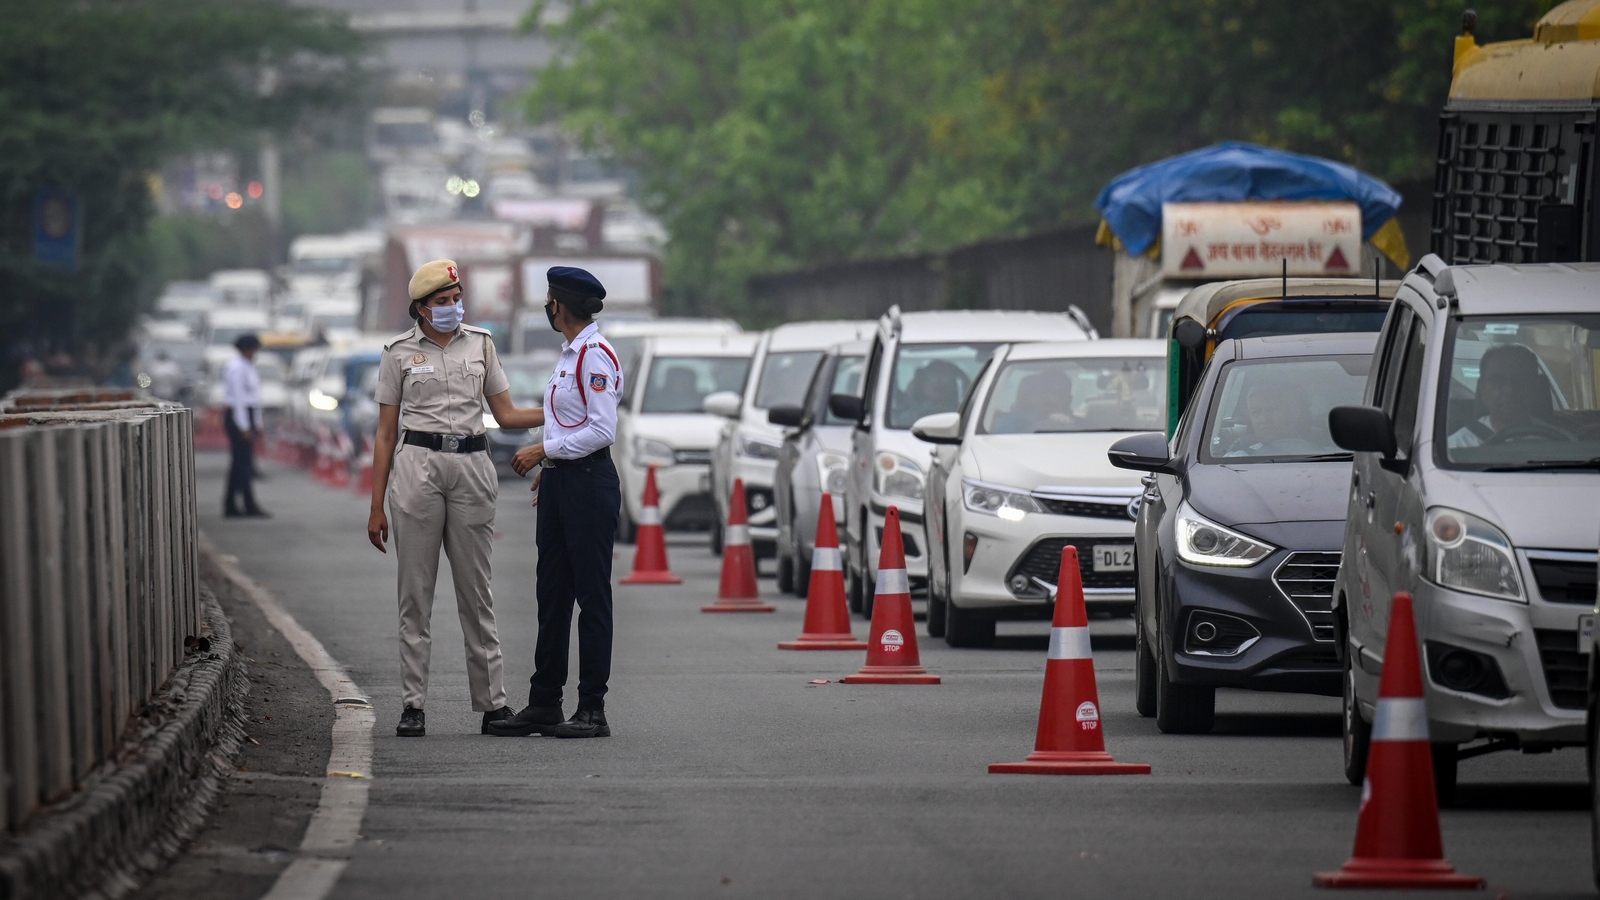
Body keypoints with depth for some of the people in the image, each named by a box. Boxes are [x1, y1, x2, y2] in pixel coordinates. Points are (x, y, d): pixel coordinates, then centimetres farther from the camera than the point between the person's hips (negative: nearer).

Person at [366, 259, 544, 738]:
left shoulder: (480, 344, 11)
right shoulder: (399, 353, 5)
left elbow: (506, 415, 11)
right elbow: (386, 434, 6)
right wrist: (377, 506, 3)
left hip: (471, 466, 2)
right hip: (418, 467, -2)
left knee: (475, 590, 3)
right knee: (416, 591, -1)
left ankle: (492, 702, 6)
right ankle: (412, 705, 1)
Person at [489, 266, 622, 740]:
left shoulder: (595, 356, -14)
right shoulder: (570, 354, 16)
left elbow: (603, 430, -19)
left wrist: (544, 450, -16)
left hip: (589, 482, -10)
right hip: (559, 481, 10)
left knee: (591, 596, -5)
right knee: (552, 594, 10)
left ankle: (593, 709, -3)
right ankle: (543, 705, 14)